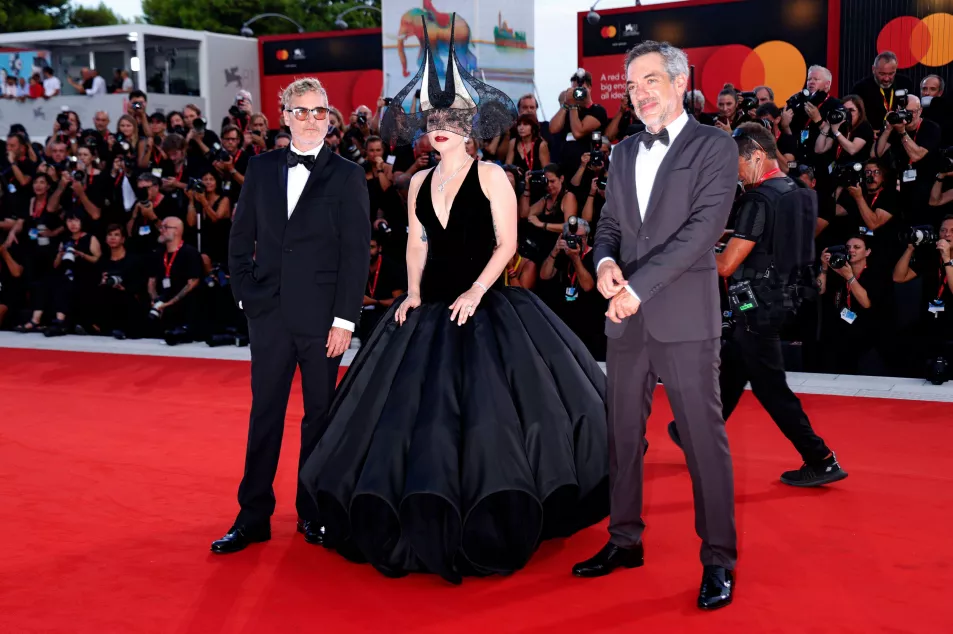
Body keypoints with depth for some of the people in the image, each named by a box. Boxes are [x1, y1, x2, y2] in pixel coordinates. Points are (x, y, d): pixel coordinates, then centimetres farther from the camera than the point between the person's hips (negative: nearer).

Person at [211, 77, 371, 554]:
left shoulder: (347, 176, -1)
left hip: (322, 316, -2)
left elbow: (356, 253, -5)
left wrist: (344, 319, -10)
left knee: (319, 413, 8)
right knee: (264, 413, 7)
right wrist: (246, 296, 4)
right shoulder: (261, 169, 8)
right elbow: (240, 238, 12)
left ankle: (313, 513, 21)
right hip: (269, 313, 3)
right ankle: (253, 516, 16)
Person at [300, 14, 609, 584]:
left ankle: (492, 532, 9)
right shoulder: (420, 182, 11)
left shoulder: (490, 175, -3)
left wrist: (477, 292, -16)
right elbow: (417, 244, 16)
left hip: (484, 308, -5)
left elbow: (507, 244, -6)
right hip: (431, 311, 5)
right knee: (416, 412, 4)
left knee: (486, 413, -6)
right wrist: (413, 293, 2)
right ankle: (428, 527, 18)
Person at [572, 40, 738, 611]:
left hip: (685, 318, -6)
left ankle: (719, 560, 9)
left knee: (704, 437, -1)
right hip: (626, 317, 6)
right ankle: (625, 541, 26)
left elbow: (702, 229, -14)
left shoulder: (716, 147, -3)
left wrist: (637, 287, -19)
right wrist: (605, 262, -7)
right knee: (624, 434, 12)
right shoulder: (624, 152, 17)